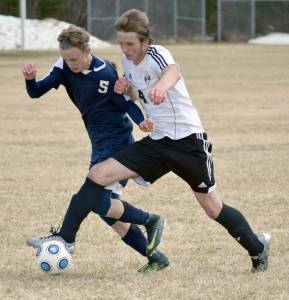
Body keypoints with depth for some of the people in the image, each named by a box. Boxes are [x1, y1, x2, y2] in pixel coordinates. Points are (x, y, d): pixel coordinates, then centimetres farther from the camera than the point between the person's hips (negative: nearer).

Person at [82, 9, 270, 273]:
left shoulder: (157, 54, -19)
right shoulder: (127, 60, 2)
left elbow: (173, 71, -46)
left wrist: (161, 86, -71)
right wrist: (127, 89, -3)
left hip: (188, 140, -6)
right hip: (156, 142, 6)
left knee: (213, 208, 2)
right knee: (97, 175, -11)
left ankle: (258, 248, 25)